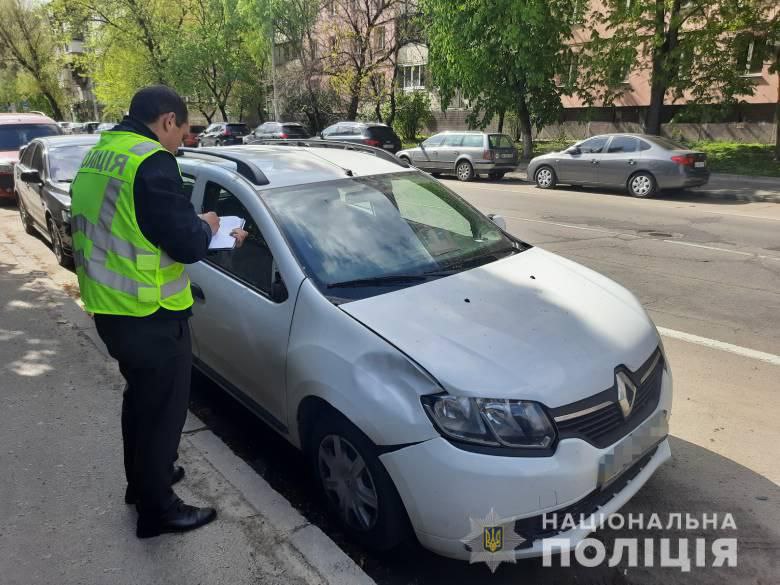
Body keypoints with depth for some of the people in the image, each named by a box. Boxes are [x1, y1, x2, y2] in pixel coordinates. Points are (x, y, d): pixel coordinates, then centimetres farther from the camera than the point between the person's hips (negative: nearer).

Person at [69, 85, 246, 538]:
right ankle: (158, 510, 23)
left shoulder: (96, 157, 12)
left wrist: (192, 228, 15)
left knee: (141, 398, 26)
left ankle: (143, 480, 44)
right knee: (163, 410, 6)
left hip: (109, 310, 10)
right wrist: (206, 226, -2)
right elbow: (187, 245, -23)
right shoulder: (152, 163, -20)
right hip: (151, 318, -10)